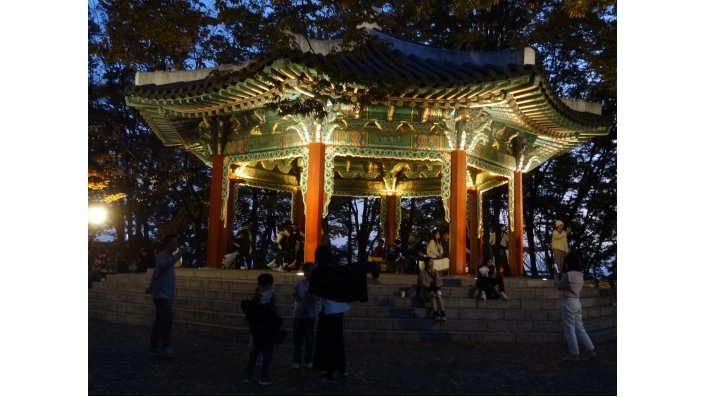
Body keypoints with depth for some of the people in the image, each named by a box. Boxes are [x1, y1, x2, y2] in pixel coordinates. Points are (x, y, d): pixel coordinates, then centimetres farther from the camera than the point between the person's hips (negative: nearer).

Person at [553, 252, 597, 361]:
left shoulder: (568, 274, -16)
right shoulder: (579, 275, 10)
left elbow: (559, 286, -7)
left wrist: (555, 273, 1)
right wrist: (560, 275, 13)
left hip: (568, 302, -8)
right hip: (577, 302, 8)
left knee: (569, 329, 1)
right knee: (580, 329, 12)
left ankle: (574, 354, 6)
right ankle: (591, 350, 8)